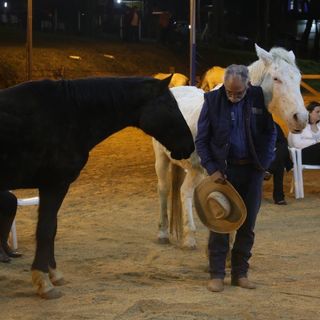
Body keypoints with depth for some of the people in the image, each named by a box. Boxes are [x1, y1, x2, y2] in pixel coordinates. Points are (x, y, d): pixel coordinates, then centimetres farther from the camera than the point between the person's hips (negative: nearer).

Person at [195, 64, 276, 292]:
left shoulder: (259, 98, -3)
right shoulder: (213, 100, -7)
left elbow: (271, 133, 8)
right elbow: (201, 140, -2)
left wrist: (264, 163, -3)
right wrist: (212, 169, -11)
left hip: (252, 170, 2)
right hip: (224, 170, -2)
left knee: (247, 224, 7)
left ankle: (240, 273, 18)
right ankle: (217, 274, 8)